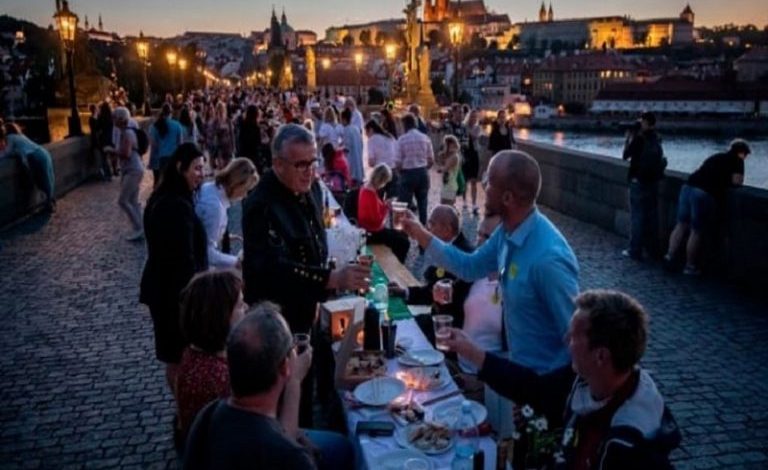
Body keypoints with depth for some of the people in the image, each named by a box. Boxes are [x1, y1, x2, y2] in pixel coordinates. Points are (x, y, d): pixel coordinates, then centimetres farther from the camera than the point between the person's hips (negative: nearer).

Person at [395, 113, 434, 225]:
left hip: (408, 174, -4)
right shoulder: (425, 138, 3)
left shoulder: (402, 139, -8)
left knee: (404, 204, 4)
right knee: (422, 203, 12)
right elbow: (431, 161, 5)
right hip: (423, 173, 4)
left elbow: (398, 163, -10)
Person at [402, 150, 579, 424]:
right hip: (521, 370, 8)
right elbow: (470, 267, 10)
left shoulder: (548, 258, -33)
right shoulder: (508, 232, -7)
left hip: (546, 382, -8)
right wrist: (421, 235, 4)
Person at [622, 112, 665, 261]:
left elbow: (626, 155, -7)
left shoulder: (639, 138, -14)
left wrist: (629, 138, 2)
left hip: (639, 181, -6)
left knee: (637, 216, -2)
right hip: (653, 181, 6)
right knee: (652, 215, 14)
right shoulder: (656, 139, 6)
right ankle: (653, 248, 22)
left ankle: (635, 251, 1)